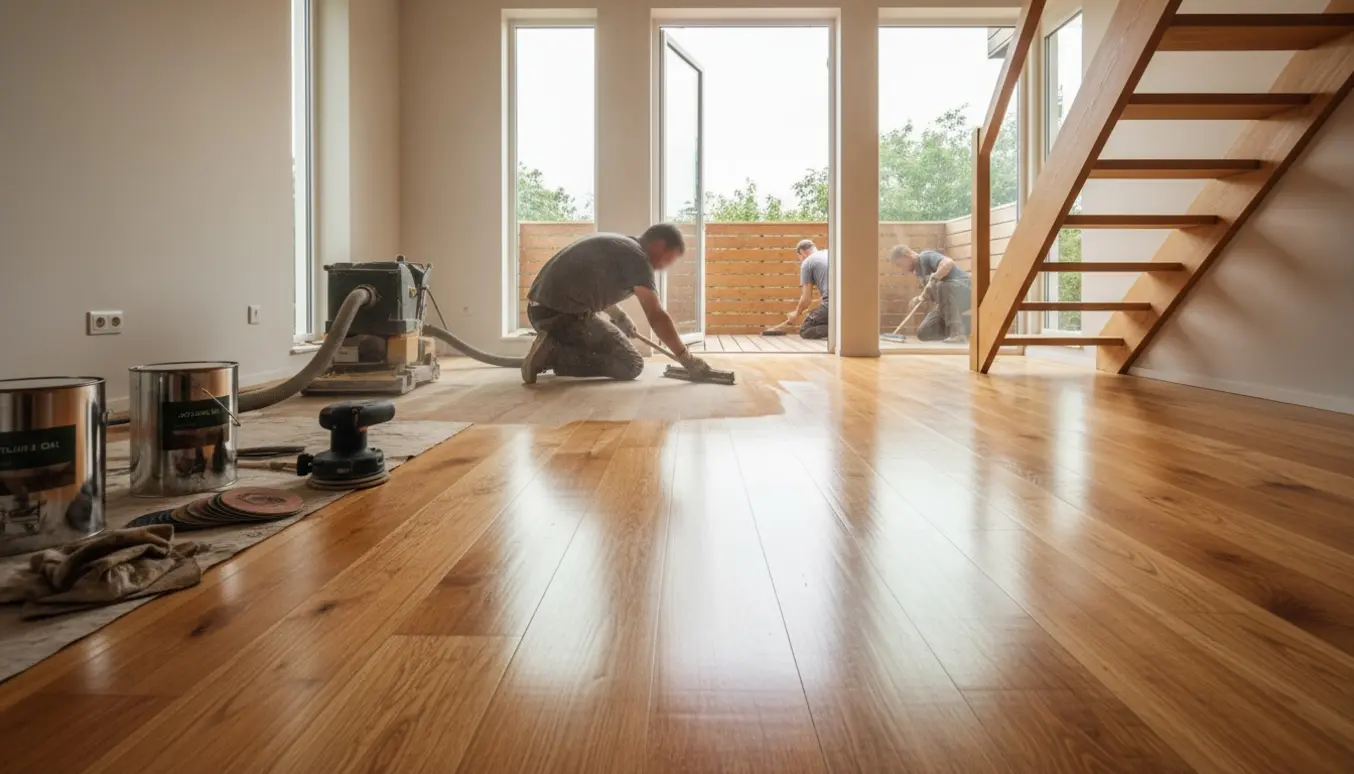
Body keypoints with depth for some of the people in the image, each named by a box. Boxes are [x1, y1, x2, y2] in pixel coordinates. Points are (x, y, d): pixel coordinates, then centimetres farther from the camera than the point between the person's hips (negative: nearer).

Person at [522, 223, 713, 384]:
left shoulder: (616, 243, 20)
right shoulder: (638, 256, -7)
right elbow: (657, 318, -11)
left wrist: (619, 316, 26)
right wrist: (686, 358, -3)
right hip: (563, 315, -10)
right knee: (632, 365, -3)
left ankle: (553, 347, 10)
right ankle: (554, 355, -11)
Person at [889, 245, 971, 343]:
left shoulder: (926, 256, -15)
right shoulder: (917, 271, 14)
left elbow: (949, 263, -35)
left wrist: (933, 279, -31)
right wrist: (920, 298, -2)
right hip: (949, 301, 9)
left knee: (942, 285, -41)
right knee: (923, 333, -1)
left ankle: (957, 332, -32)